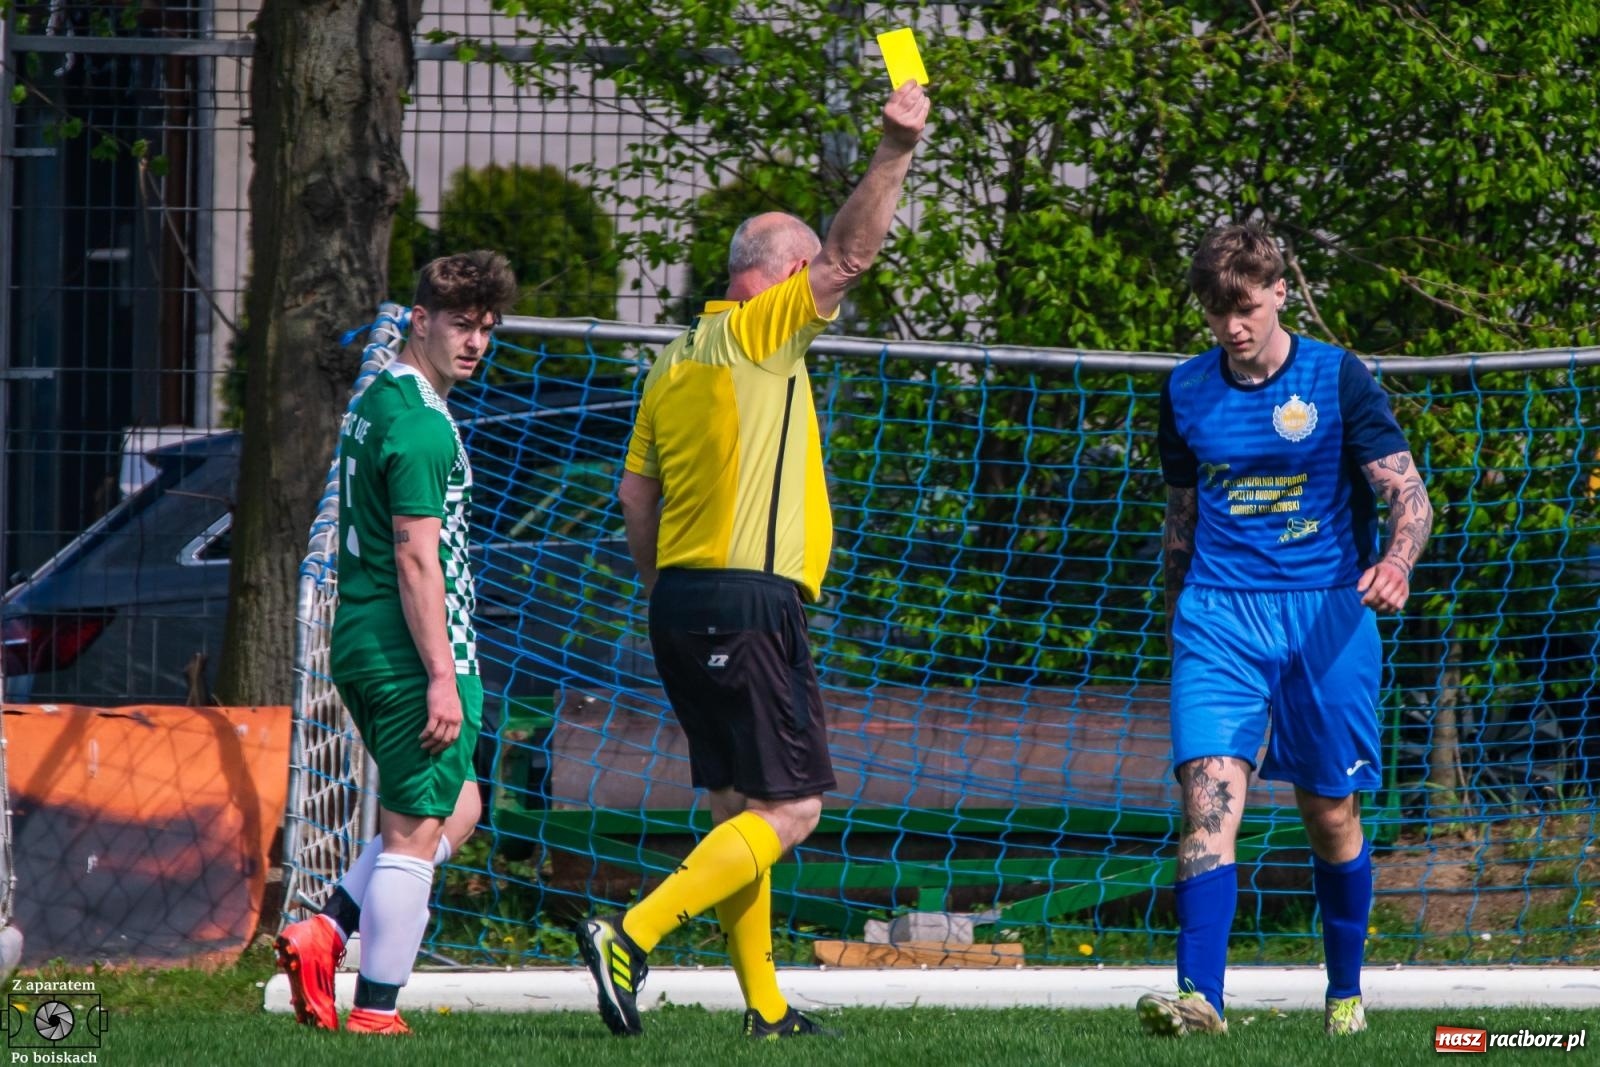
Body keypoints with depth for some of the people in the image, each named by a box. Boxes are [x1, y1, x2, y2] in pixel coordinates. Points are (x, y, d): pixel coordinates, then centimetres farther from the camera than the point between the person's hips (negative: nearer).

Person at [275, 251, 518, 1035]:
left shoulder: (372, 406, 16)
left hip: (361, 647, 10)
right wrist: (441, 676, -21)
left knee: (457, 809, 21)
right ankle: (375, 1012, -1)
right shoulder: (422, 425, -16)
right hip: (409, 652, -10)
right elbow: (417, 559, -21)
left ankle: (326, 931, 9)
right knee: (416, 831, -4)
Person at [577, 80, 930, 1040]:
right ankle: (630, 938, -19)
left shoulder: (673, 363, 15)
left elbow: (635, 496, 16)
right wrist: (897, 150, -18)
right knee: (789, 811, -8)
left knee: (742, 809, 12)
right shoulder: (760, 334, -6)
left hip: (683, 601, 9)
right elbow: (851, 256, -15)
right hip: (751, 602, -9)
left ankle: (765, 1007, 11)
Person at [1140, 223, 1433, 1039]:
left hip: (1326, 613, -2)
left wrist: (1396, 560, -28)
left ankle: (1346, 994, 25)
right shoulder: (1186, 391, 8)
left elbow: (1408, 492, -7)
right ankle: (1200, 998, -27)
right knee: (1209, 793, -17)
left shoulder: (1337, 379, -2)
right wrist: (1175, 615, 24)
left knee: (1331, 816, 5)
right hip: (1220, 614, 2)